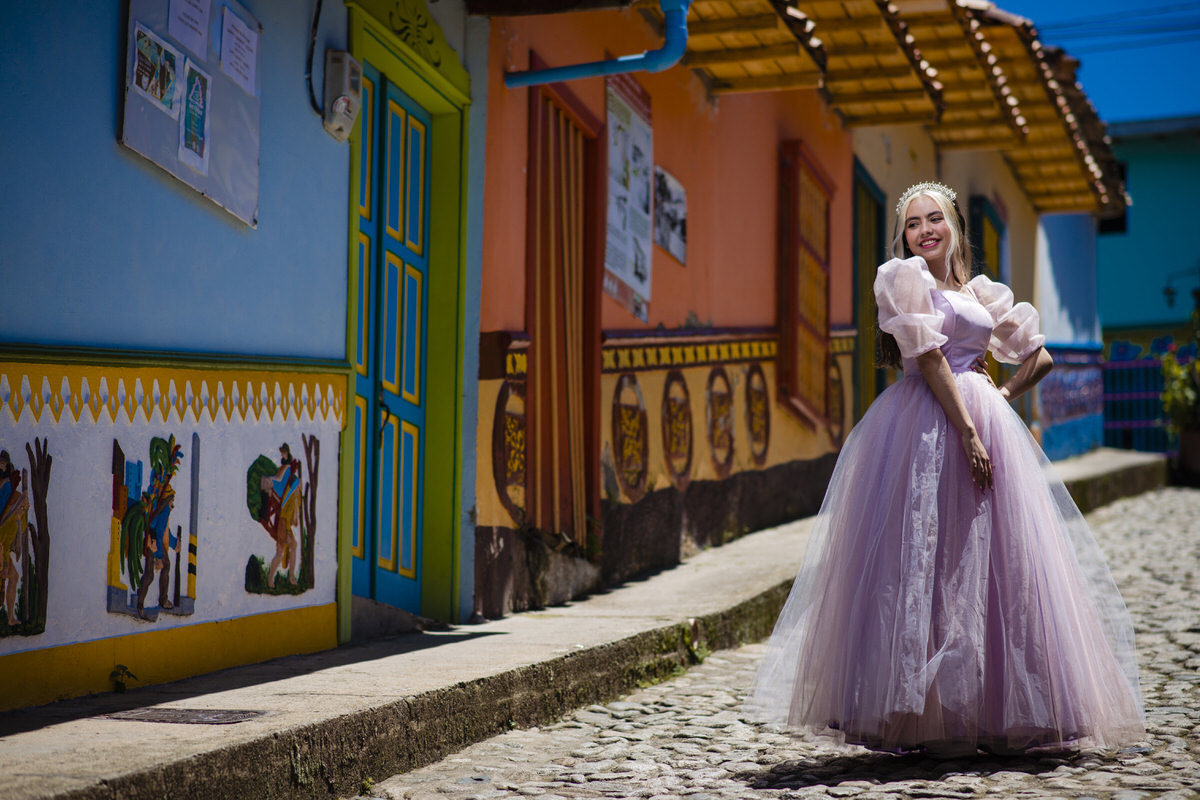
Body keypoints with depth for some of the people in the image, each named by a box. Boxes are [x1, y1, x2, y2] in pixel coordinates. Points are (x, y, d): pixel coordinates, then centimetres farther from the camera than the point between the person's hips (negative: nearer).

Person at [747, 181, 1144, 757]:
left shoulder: (980, 292, 19)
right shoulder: (902, 276, 1)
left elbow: (1038, 358, 25)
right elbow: (928, 357, -10)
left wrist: (998, 400, 8)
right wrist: (967, 430, -18)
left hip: (982, 423, 6)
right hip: (925, 429, -6)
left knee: (987, 567, 5)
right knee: (924, 563, -7)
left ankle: (993, 713, 13)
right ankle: (926, 716, -3)